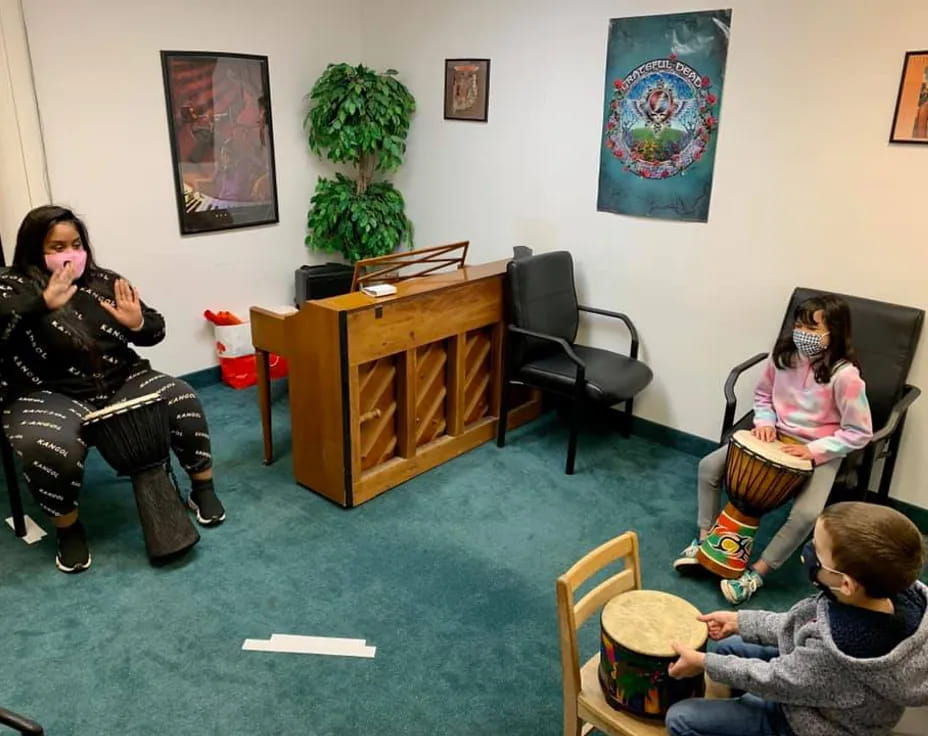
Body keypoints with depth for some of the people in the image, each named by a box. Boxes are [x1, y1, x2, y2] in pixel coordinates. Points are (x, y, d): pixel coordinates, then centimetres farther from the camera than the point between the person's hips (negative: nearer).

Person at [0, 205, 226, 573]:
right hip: (52, 396, -3)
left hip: (122, 382, 3)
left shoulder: (105, 282, 8)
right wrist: (45, 302, -36)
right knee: (49, 449, -33)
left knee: (181, 399, -19)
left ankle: (203, 489, 1)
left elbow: (155, 332, 10)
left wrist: (138, 324, -13)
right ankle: (68, 529, -5)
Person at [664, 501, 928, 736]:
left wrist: (705, 663, -8)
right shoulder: (899, 589, -22)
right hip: (822, 680, 7)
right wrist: (740, 621, 2)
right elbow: (803, 623, -5)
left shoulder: (836, 650, -44)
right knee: (729, 646, 21)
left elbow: (776, 681, -22)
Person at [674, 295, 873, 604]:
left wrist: (814, 450, -24)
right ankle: (705, 538, 7)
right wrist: (765, 422, -8)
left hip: (820, 451, -5)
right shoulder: (783, 354, -6)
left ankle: (756, 573, -9)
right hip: (776, 436, 5)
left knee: (806, 514, -29)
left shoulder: (845, 376, -22)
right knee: (709, 466, -10)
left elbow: (858, 433, -16)